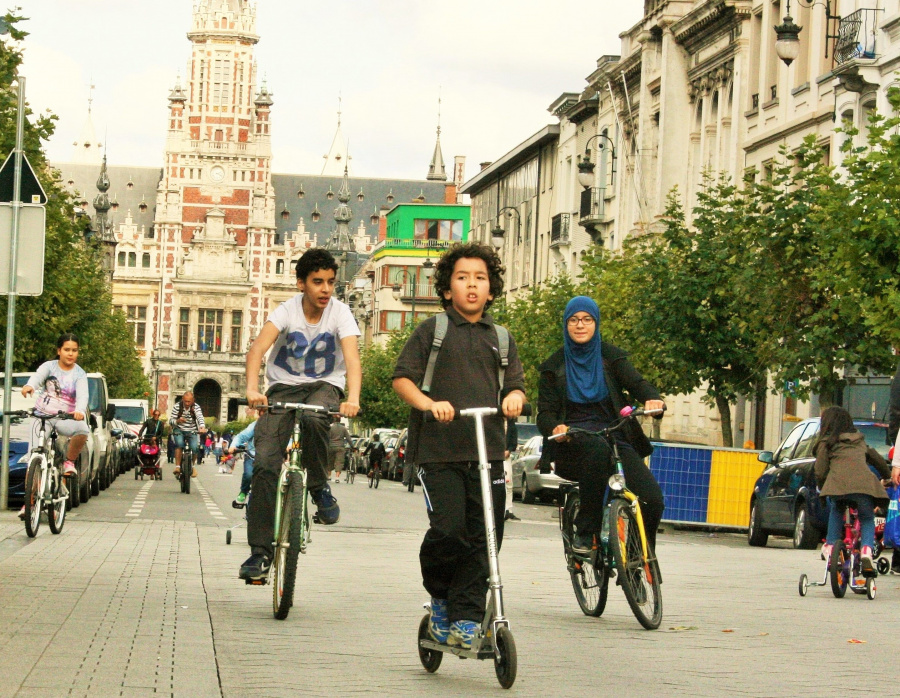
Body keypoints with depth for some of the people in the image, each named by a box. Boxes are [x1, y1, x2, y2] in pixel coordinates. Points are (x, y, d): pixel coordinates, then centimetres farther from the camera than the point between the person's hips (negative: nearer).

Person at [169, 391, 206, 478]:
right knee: (179, 444, -31)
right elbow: (170, 421, -11)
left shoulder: (196, 407, -10)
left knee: (195, 448, -20)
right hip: (179, 430, -1)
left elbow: (200, 418, -26)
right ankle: (177, 466, -26)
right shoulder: (177, 407, -10)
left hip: (192, 432, 1)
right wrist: (177, 421, -34)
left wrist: (202, 427, -47)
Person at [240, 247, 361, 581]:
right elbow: (258, 347, -28)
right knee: (265, 463, -16)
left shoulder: (340, 313, -12)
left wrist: (353, 398, -46)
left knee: (314, 417, -38)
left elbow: (352, 357, -26)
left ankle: (319, 486, -11)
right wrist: (252, 388, -47)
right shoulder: (287, 310, -13)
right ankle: (260, 550, -9)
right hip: (284, 386, 1)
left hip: (324, 386, 0)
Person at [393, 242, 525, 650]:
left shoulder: (500, 338, 18)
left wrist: (513, 397, -7)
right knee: (449, 530, -15)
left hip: (488, 450, 3)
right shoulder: (432, 331, 7)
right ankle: (439, 597, 12)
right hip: (439, 448, -3)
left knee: (483, 538, -3)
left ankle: (466, 618, 5)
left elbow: (515, 383, 17)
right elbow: (402, 377, 3)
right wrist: (429, 403, -16)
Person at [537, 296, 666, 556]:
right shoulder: (555, 366, 9)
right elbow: (545, 413, 2)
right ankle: (585, 532, -29)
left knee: (652, 498, -23)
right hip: (573, 445, -1)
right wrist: (555, 428, -23)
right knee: (598, 448, -39)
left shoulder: (610, 356, 11)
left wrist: (653, 399, -29)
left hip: (615, 439, 2)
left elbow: (636, 383, -4)